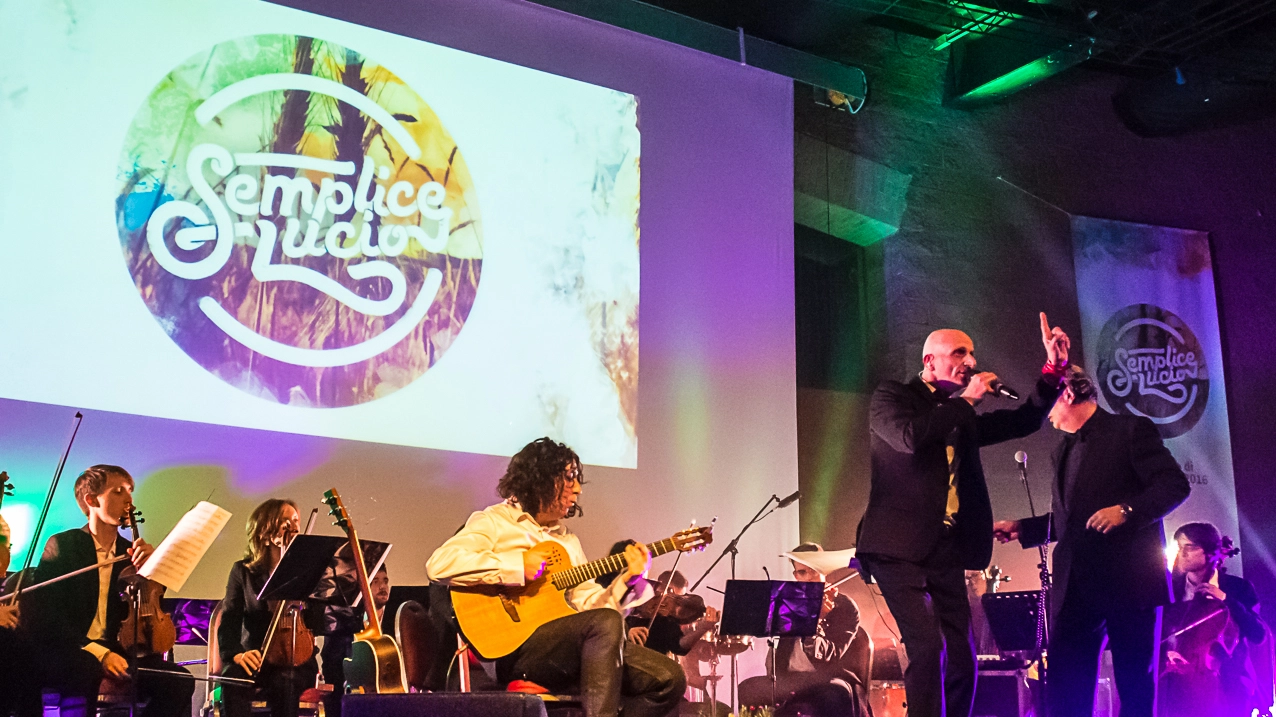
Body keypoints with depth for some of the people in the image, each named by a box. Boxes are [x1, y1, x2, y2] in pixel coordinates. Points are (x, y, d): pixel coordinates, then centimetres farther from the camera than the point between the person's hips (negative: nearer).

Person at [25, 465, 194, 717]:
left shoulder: (130, 552, 15)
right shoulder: (62, 545, 1)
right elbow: (47, 616, -9)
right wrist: (98, 653, -22)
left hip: (115, 653, 5)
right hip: (67, 654, -4)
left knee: (180, 681, -21)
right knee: (84, 672, -40)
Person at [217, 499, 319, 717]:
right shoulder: (243, 570, 8)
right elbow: (229, 622, -2)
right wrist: (236, 653, -23)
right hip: (255, 659, 0)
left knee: (284, 681, -35)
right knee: (233, 678, -34)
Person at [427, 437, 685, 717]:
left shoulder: (568, 541, 25)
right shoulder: (495, 522, 4)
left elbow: (589, 604, 18)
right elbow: (438, 564, -13)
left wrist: (627, 579, 0)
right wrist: (517, 567, -16)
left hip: (573, 648, 7)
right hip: (513, 648, -7)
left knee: (668, 677, -10)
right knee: (606, 622, -32)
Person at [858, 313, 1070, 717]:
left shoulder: (962, 417, 19)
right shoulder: (891, 397, 1)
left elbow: (1023, 422, 19)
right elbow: (909, 436, -19)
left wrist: (1054, 369, 7)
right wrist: (965, 400, -9)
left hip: (946, 553, 7)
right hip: (900, 548, -7)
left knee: (962, 657, 3)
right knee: (928, 646, -19)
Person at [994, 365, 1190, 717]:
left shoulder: (1131, 429, -1)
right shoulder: (1063, 451, 21)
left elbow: (1175, 484, -10)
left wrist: (1126, 510, -23)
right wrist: (1021, 529, 16)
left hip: (1129, 579, -6)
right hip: (1076, 584, 7)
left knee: (1136, 685, 1)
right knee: (1064, 688, 1)